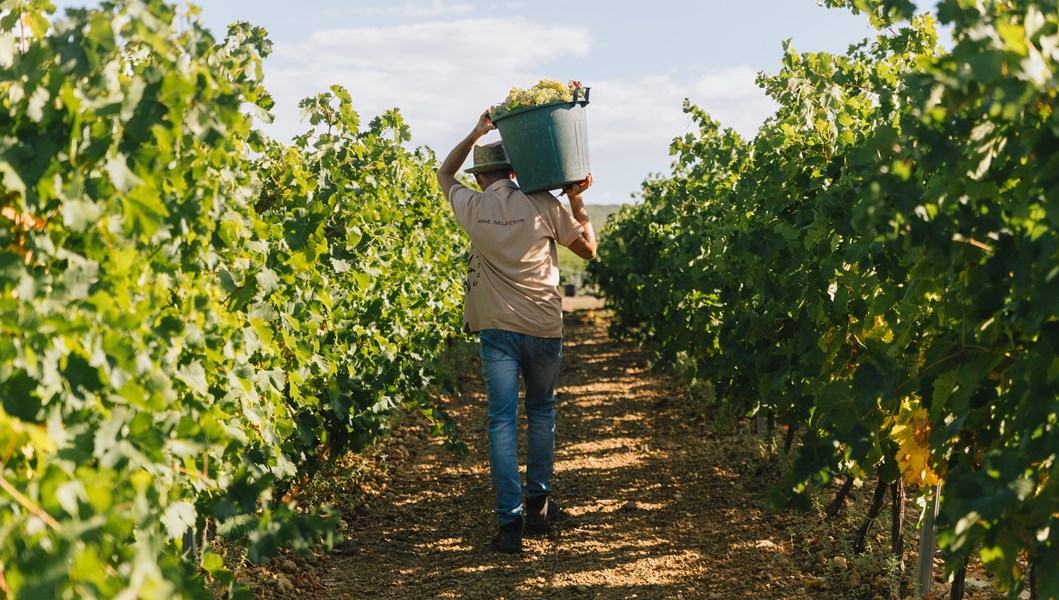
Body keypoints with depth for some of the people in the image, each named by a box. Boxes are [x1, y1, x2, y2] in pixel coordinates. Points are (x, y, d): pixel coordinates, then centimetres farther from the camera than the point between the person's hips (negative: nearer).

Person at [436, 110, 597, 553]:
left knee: (501, 421, 0)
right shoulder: (543, 204, -5)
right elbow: (588, 249, 7)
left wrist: (476, 133, 15)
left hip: (496, 329, 0)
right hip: (543, 328, 1)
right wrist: (576, 200, 13)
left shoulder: (472, 207, -1)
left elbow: (444, 173, 21)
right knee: (541, 412, 19)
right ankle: (538, 504, 24)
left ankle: (510, 521, -5)